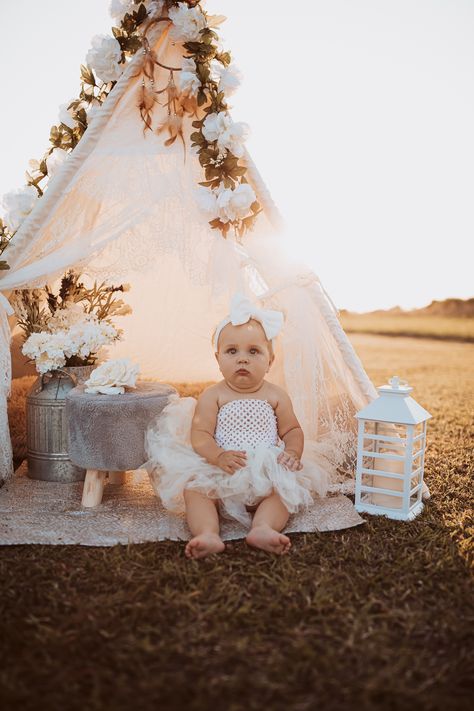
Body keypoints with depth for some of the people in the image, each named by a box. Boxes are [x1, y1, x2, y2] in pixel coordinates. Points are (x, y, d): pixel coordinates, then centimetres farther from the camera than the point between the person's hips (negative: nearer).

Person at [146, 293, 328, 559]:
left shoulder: (275, 396, 6)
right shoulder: (213, 396, 1)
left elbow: (292, 430, 11)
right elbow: (200, 434, -6)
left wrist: (293, 452, -12)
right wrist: (218, 456, -25)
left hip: (266, 473, 1)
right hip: (219, 474, -1)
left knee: (284, 488, -26)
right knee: (194, 488, -25)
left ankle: (263, 527, -40)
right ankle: (208, 534, -41)